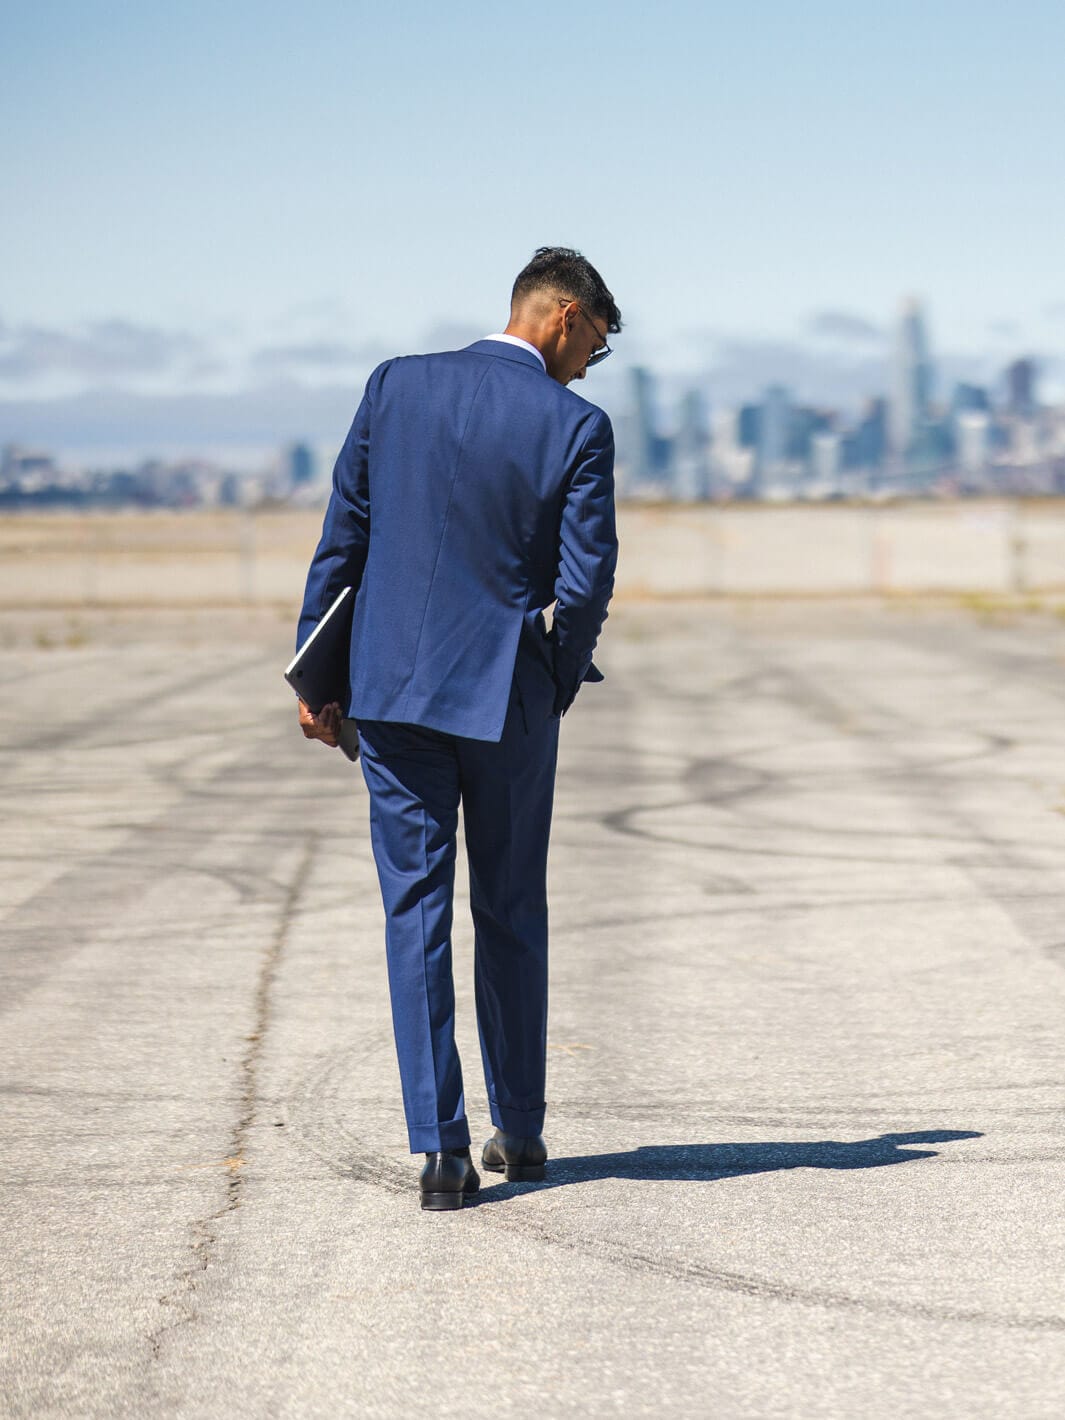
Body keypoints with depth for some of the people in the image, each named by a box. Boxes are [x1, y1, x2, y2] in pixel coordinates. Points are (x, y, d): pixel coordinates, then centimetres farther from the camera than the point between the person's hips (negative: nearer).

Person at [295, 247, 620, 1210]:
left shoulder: (397, 386, 0)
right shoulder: (577, 426, -8)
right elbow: (586, 585, -9)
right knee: (511, 916, 14)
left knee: (417, 913, 3)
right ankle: (519, 1133, 23)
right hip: (507, 694, -1)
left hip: (394, 686, 2)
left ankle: (441, 1147, -3)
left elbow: (342, 538, 2)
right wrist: (562, 685, 10)